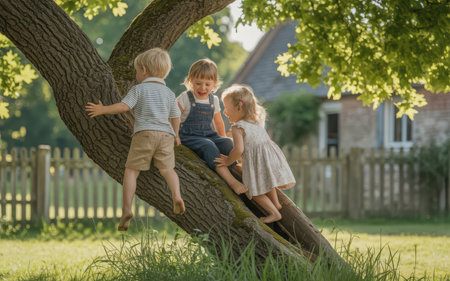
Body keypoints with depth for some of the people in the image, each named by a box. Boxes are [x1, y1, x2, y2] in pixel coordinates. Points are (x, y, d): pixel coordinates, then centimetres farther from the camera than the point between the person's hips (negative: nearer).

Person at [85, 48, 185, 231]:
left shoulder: (138, 89, 5)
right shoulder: (169, 93, 19)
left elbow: (124, 106, -6)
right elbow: (175, 118, 23)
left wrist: (102, 110, 5)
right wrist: (175, 135, 39)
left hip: (144, 133, -3)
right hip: (166, 134, 3)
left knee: (131, 170, 0)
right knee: (167, 169, 3)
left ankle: (126, 208, -13)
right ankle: (176, 195, -27)